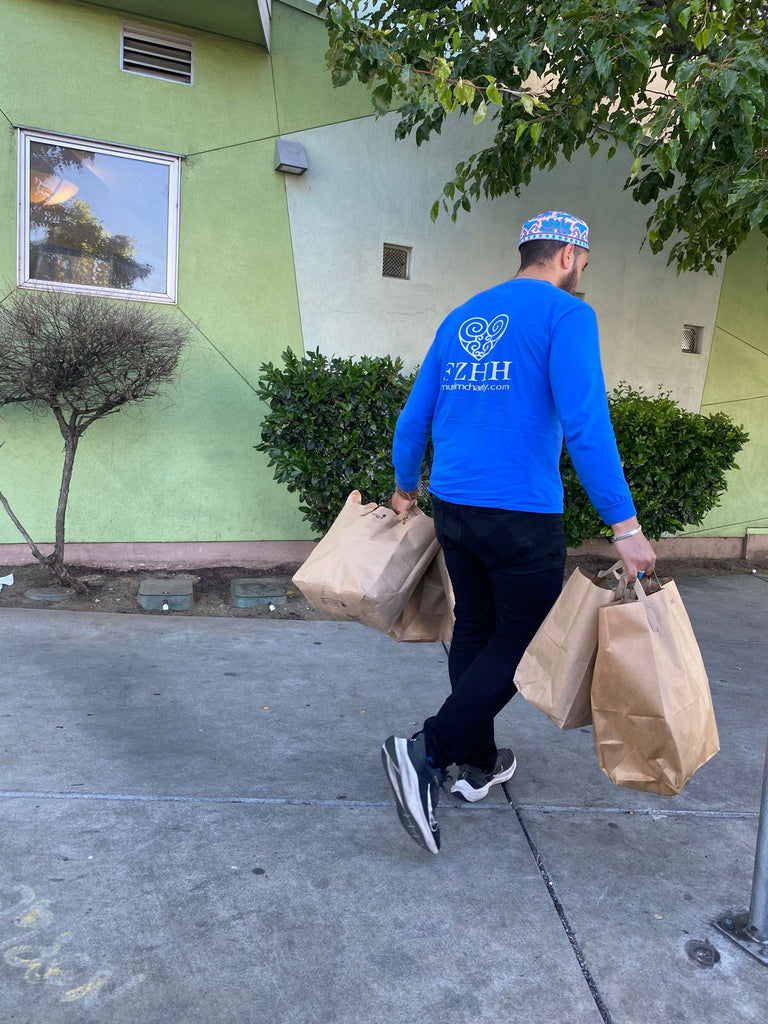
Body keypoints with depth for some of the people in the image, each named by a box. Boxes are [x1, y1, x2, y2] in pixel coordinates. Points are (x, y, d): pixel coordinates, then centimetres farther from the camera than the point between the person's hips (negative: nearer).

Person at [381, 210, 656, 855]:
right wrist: (625, 526, -17)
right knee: (521, 642, 6)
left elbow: (413, 419, 15)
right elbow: (585, 423, -18)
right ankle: (428, 751, -4)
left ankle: (479, 765, 28)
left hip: (453, 509, 7)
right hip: (523, 517, -7)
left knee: (475, 630, 17)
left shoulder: (460, 319, 15)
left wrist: (406, 488, 29)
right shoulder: (566, 314, -6)